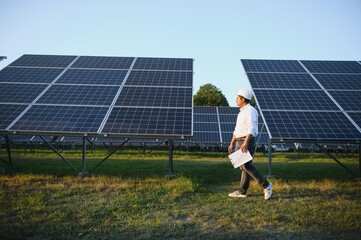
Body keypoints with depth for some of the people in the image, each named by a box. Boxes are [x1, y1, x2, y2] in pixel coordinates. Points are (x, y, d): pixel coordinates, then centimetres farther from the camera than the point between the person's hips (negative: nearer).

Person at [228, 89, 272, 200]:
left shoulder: (250, 111, -10)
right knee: (244, 166, 7)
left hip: (248, 141, -9)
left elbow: (252, 128, -21)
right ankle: (242, 191, 8)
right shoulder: (241, 112, 20)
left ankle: (265, 185, -7)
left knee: (246, 165, -15)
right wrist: (232, 143, 19)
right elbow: (237, 129, 23)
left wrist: (245, 142, -30)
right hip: (240, 142, 9)